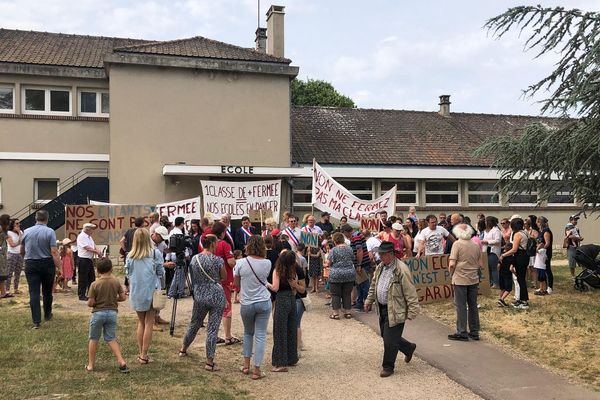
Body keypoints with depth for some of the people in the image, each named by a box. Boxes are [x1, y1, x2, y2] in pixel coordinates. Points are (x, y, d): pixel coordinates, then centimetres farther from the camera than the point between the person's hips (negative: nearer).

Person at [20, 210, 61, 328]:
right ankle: (47, 315, 32)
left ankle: (36, 321, -3)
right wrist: (59, 266, -13)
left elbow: (22, 251, 13)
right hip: (47, 263, -1)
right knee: (47, 291, 16)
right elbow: (54, 252, -17)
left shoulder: (26, 231, 1)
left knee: (34, 293, 0)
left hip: (31, 264, 1)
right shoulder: (50, 232, -10)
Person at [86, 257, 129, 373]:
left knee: (93, 339, 13)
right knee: (111, 339, 11)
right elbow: (123, 297, 0)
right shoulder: (116, 282, -4)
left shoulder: (94, 284, -12)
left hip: (98, 313, -3)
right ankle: (121, 361, 1)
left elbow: (90, 303, -12)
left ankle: (90, 364, 20)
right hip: (112, 312, 3)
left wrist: (95, 301, 10)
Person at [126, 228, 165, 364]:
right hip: (151, 291, -3)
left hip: (136, 293, 3)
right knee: (149, 323, 5)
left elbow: (128, 274, 5)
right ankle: (144, 355, 6)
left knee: (141, 322, 17)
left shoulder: (130, 256, -4)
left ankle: (141, 353, 19)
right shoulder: (155, 253, -11)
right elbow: (160, 273, -4)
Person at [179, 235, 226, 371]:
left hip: (199, 296, 5)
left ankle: (183, 349, 42)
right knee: (212, 329, 1)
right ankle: (209, 362, 4)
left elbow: (193, 278, 11)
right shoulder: (218, 260, -14)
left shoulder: (194, 259, -1)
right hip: (216, 297, -4)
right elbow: (224, 278, 0)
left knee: (194, 324, 24)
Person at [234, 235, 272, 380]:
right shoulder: (267, 263, -8)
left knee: (248, 333, 21)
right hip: (263, 303, -1)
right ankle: (256, 369, 5)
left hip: (246, 304, 1)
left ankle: (246, 365, 23)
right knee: (260, 335, 4)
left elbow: (237, 284, 3)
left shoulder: (241, 263, -9)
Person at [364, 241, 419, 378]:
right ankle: (409, 348, 40)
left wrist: (412, 311, -19)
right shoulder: (380, 268, 7)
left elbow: (410, 293, -19)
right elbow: (373, 286, 21)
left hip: (395, 311, -8)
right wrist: (369, 301, 19)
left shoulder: (401, 270, -19)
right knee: (385, 335, 18)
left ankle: (388, 366, 17)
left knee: (390, 340, -2)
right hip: (382, 309, 8)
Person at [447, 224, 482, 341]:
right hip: (474, 279, 5)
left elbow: (452, 264, -16)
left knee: (461, 306, 1)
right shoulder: (476, 245, 5)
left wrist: (451, 273, 2)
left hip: (460, 280, -5)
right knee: (473, 305, 12)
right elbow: (479, 264, 9)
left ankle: (462, 333, 4)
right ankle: (474, 332, 19)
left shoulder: (457, 244, -11)